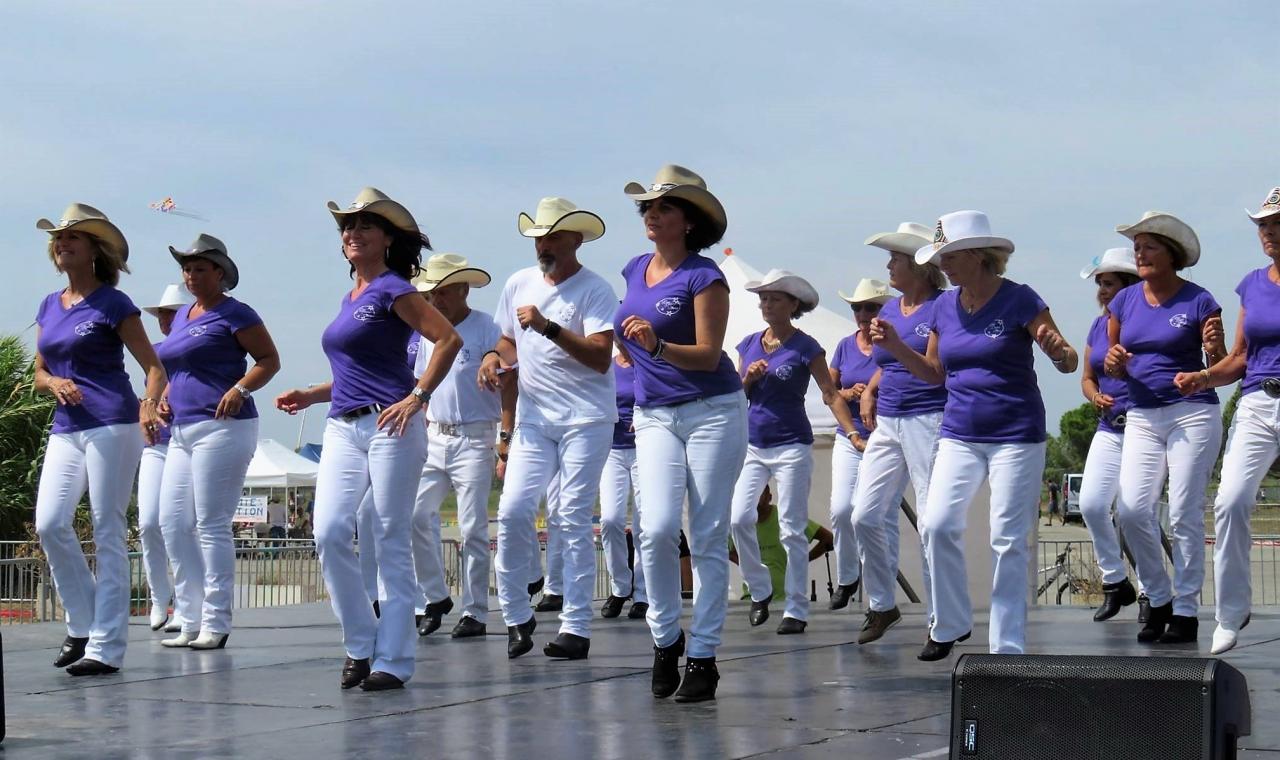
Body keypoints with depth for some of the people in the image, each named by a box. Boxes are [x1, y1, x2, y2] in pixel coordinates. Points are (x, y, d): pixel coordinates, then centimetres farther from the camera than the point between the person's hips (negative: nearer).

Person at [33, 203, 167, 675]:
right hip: (66, 429, 6)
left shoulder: (112, 304, -1)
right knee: (49, 523, -8)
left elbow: (154, 369, -3)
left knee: (107, 533, -5)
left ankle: (106, 648, -3)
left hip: (112, 425, -6)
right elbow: (39, 374, 21)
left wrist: (149, 405, -23)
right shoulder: (49, 306, 16)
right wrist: (54, 383, -3)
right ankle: (82, 626, 8)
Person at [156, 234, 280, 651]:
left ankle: (216, 624, -2)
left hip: (222, 427, -9)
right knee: (172, 523, 5)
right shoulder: (182, 316, 19)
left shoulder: (233, 314, -5)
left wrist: (240, 389, -21)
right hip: (183, 430, 9)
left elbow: (270, 359, -6)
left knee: (212, 525, -8)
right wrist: (165, 396, 12)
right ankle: (191, 621, 11)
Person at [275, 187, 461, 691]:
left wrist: (417, 397, -16)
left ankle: (393, 660, 0)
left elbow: (448, 339, -13)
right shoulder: (350, 299, 20)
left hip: (389, 426, -7)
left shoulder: (392, 290, -3)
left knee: (391, 542, -4)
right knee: (329, 533, -8)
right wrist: (309, 396, 18)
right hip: (343, 428, 7)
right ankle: (360, 644, 4)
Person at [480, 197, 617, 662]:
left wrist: (549, 327, -23)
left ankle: (576, 627, -2)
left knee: (574, 519, -6)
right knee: (512, 511, -8)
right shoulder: (519, 285, 12)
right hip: (533, 418, 5)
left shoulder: (594, 291, -6)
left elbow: (601, 357, -16)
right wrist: (494, 356, 3)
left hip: (586, 418, -5)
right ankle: (515, 615, 5)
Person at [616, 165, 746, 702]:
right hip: (655, 416, 4)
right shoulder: (635, 271, 11)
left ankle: (703, 657, 3)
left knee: (709, 537, -2)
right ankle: (665, 640, 5)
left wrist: (658, 346, -28)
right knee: (657, 528, -13)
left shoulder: (704, 277, -8)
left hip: (713, 412, -4)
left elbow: (708, 355, -14)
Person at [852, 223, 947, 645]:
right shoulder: (888, 310, 15)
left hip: (929, 420, -7)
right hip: (887, 424, 7)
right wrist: (869, 393, 14)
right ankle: (882, 606, 15)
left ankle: (939, 621, 3)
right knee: (866, 516, 1)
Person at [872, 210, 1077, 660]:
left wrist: (1058, 350, -29)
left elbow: (1068, 363, -6)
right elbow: (933, 373, 16)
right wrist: (894, 346, 1)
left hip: (1016, 436, -4)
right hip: (959, 434, 4)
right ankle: (951, 625, 7)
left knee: (1008, 541, -2)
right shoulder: (944, 307, 7)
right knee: (937, 525, -11)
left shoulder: (1018, 300, -7)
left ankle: (1008, 648, 5)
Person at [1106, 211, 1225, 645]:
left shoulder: (1198, 301, -4)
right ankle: (1158, 600, 10)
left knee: (1184, 514, -4)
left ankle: (1186, 610, 5)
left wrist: (1213, 349, -22)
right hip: (1141, 417, 4)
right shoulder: (1124, 301, 8)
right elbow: (1113, 367, 14)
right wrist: (1113, 361, -9)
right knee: (1131, 510, -8)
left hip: (1192, 414, -4)